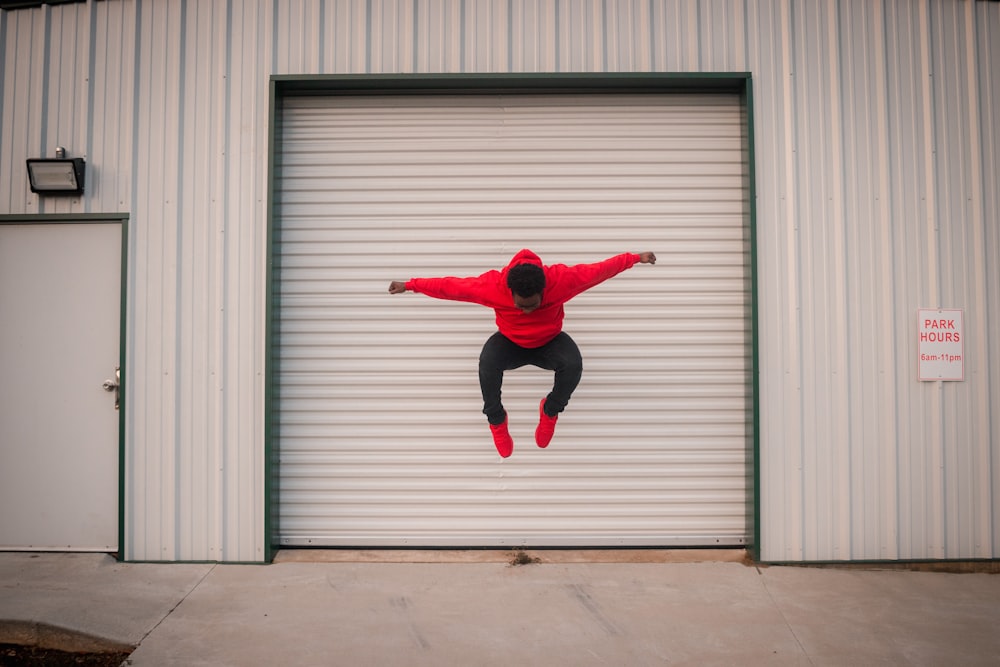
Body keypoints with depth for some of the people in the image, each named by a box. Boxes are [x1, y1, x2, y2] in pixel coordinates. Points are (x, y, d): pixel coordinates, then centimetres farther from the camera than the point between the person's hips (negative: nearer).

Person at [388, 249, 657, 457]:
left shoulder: (562, 279, -31)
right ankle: (496, 420, -6)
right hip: (510, 343, 0)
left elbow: (599, 270, -19)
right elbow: (451, 286, -22)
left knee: (573, 364, -32)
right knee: (488, 364, -34)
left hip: (550, 341, 1)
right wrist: (411, 285, -18)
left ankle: (550, 412, -1)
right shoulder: (493, 285, -31)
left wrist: (635, 258, -13)